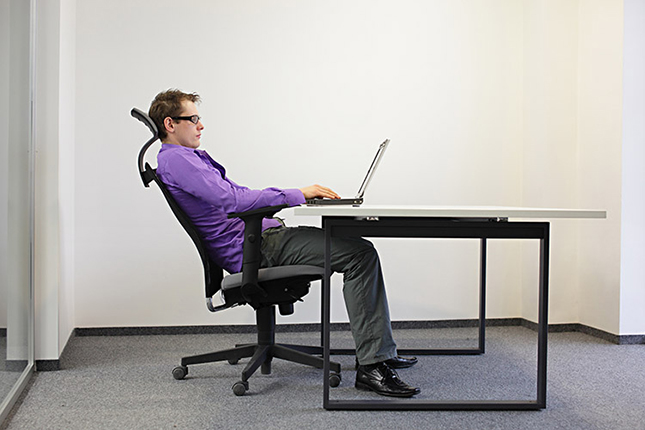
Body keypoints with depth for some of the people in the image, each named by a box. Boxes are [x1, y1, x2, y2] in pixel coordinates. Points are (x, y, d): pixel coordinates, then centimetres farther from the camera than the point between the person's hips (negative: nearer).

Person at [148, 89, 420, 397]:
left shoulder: (190, 158, 24)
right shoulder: (174, 160, -10)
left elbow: (239, 194, 27)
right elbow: (231, 200, -24)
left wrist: (301, 194, 15)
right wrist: (296, 194, -19)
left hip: (261, 237, 11)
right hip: (251, 248, -11)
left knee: (359, 250, 8)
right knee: (360, 254, -19)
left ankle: (380, 353, 7)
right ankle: (371, 366, -18)